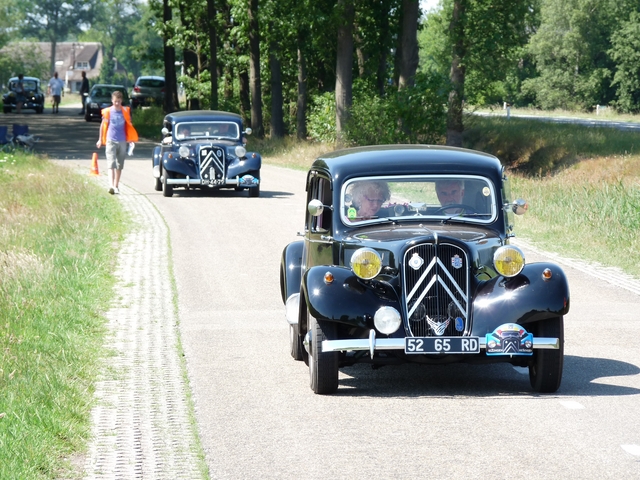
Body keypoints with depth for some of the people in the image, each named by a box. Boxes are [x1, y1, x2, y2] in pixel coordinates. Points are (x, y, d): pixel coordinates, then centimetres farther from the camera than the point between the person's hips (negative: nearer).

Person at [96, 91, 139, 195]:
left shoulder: (125, 111, 1)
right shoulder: (107, 112, -3)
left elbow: (129, 125, 11)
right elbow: (103, 125, 8)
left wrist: (130, 139, 7)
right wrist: (100, 139, 13)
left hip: (122, 141, 2)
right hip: (110, 140, -2)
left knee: (119, 165, 10)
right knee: (111, 164, -12)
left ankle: (116, 186, 21)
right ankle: (111, 186, -23)